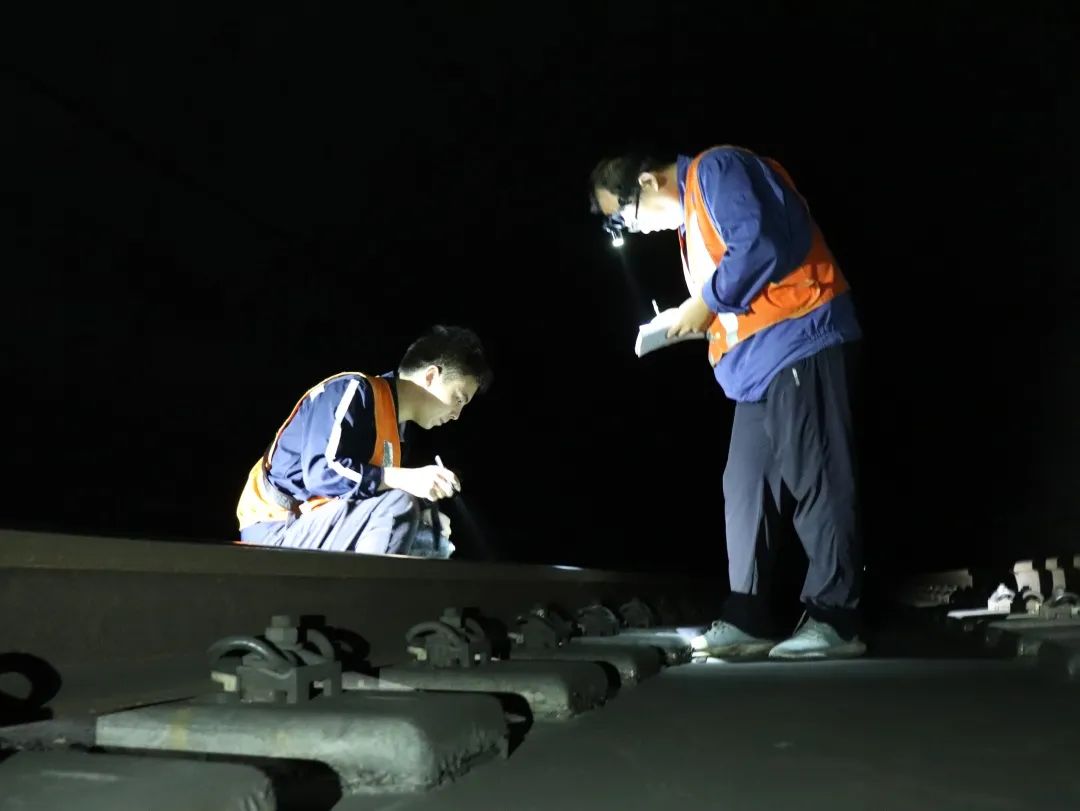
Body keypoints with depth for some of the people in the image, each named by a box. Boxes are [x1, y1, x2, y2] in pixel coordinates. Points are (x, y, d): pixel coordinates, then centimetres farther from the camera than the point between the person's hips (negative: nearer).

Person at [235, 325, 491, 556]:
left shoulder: (391, 421, 14)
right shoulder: (353, 391, -12)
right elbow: (321, 472, -25)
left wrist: (417, 518, -3)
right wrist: (406, 479, -27)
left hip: (319, 529, 9)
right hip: (277, 531, -9)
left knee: (434, 542, 3)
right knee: (398, 505, -25)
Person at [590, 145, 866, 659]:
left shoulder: (715, 170, -5)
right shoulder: (690, 216, 23)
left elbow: (761, 244, -20)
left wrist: (707, 302, -10)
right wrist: (695, 319, 7)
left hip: (797, 341, -10)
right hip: (761, 361, 10)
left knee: (815, 482, -7)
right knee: (746, 489, 7)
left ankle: (833, 621, -1)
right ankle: (745, 620, 11)